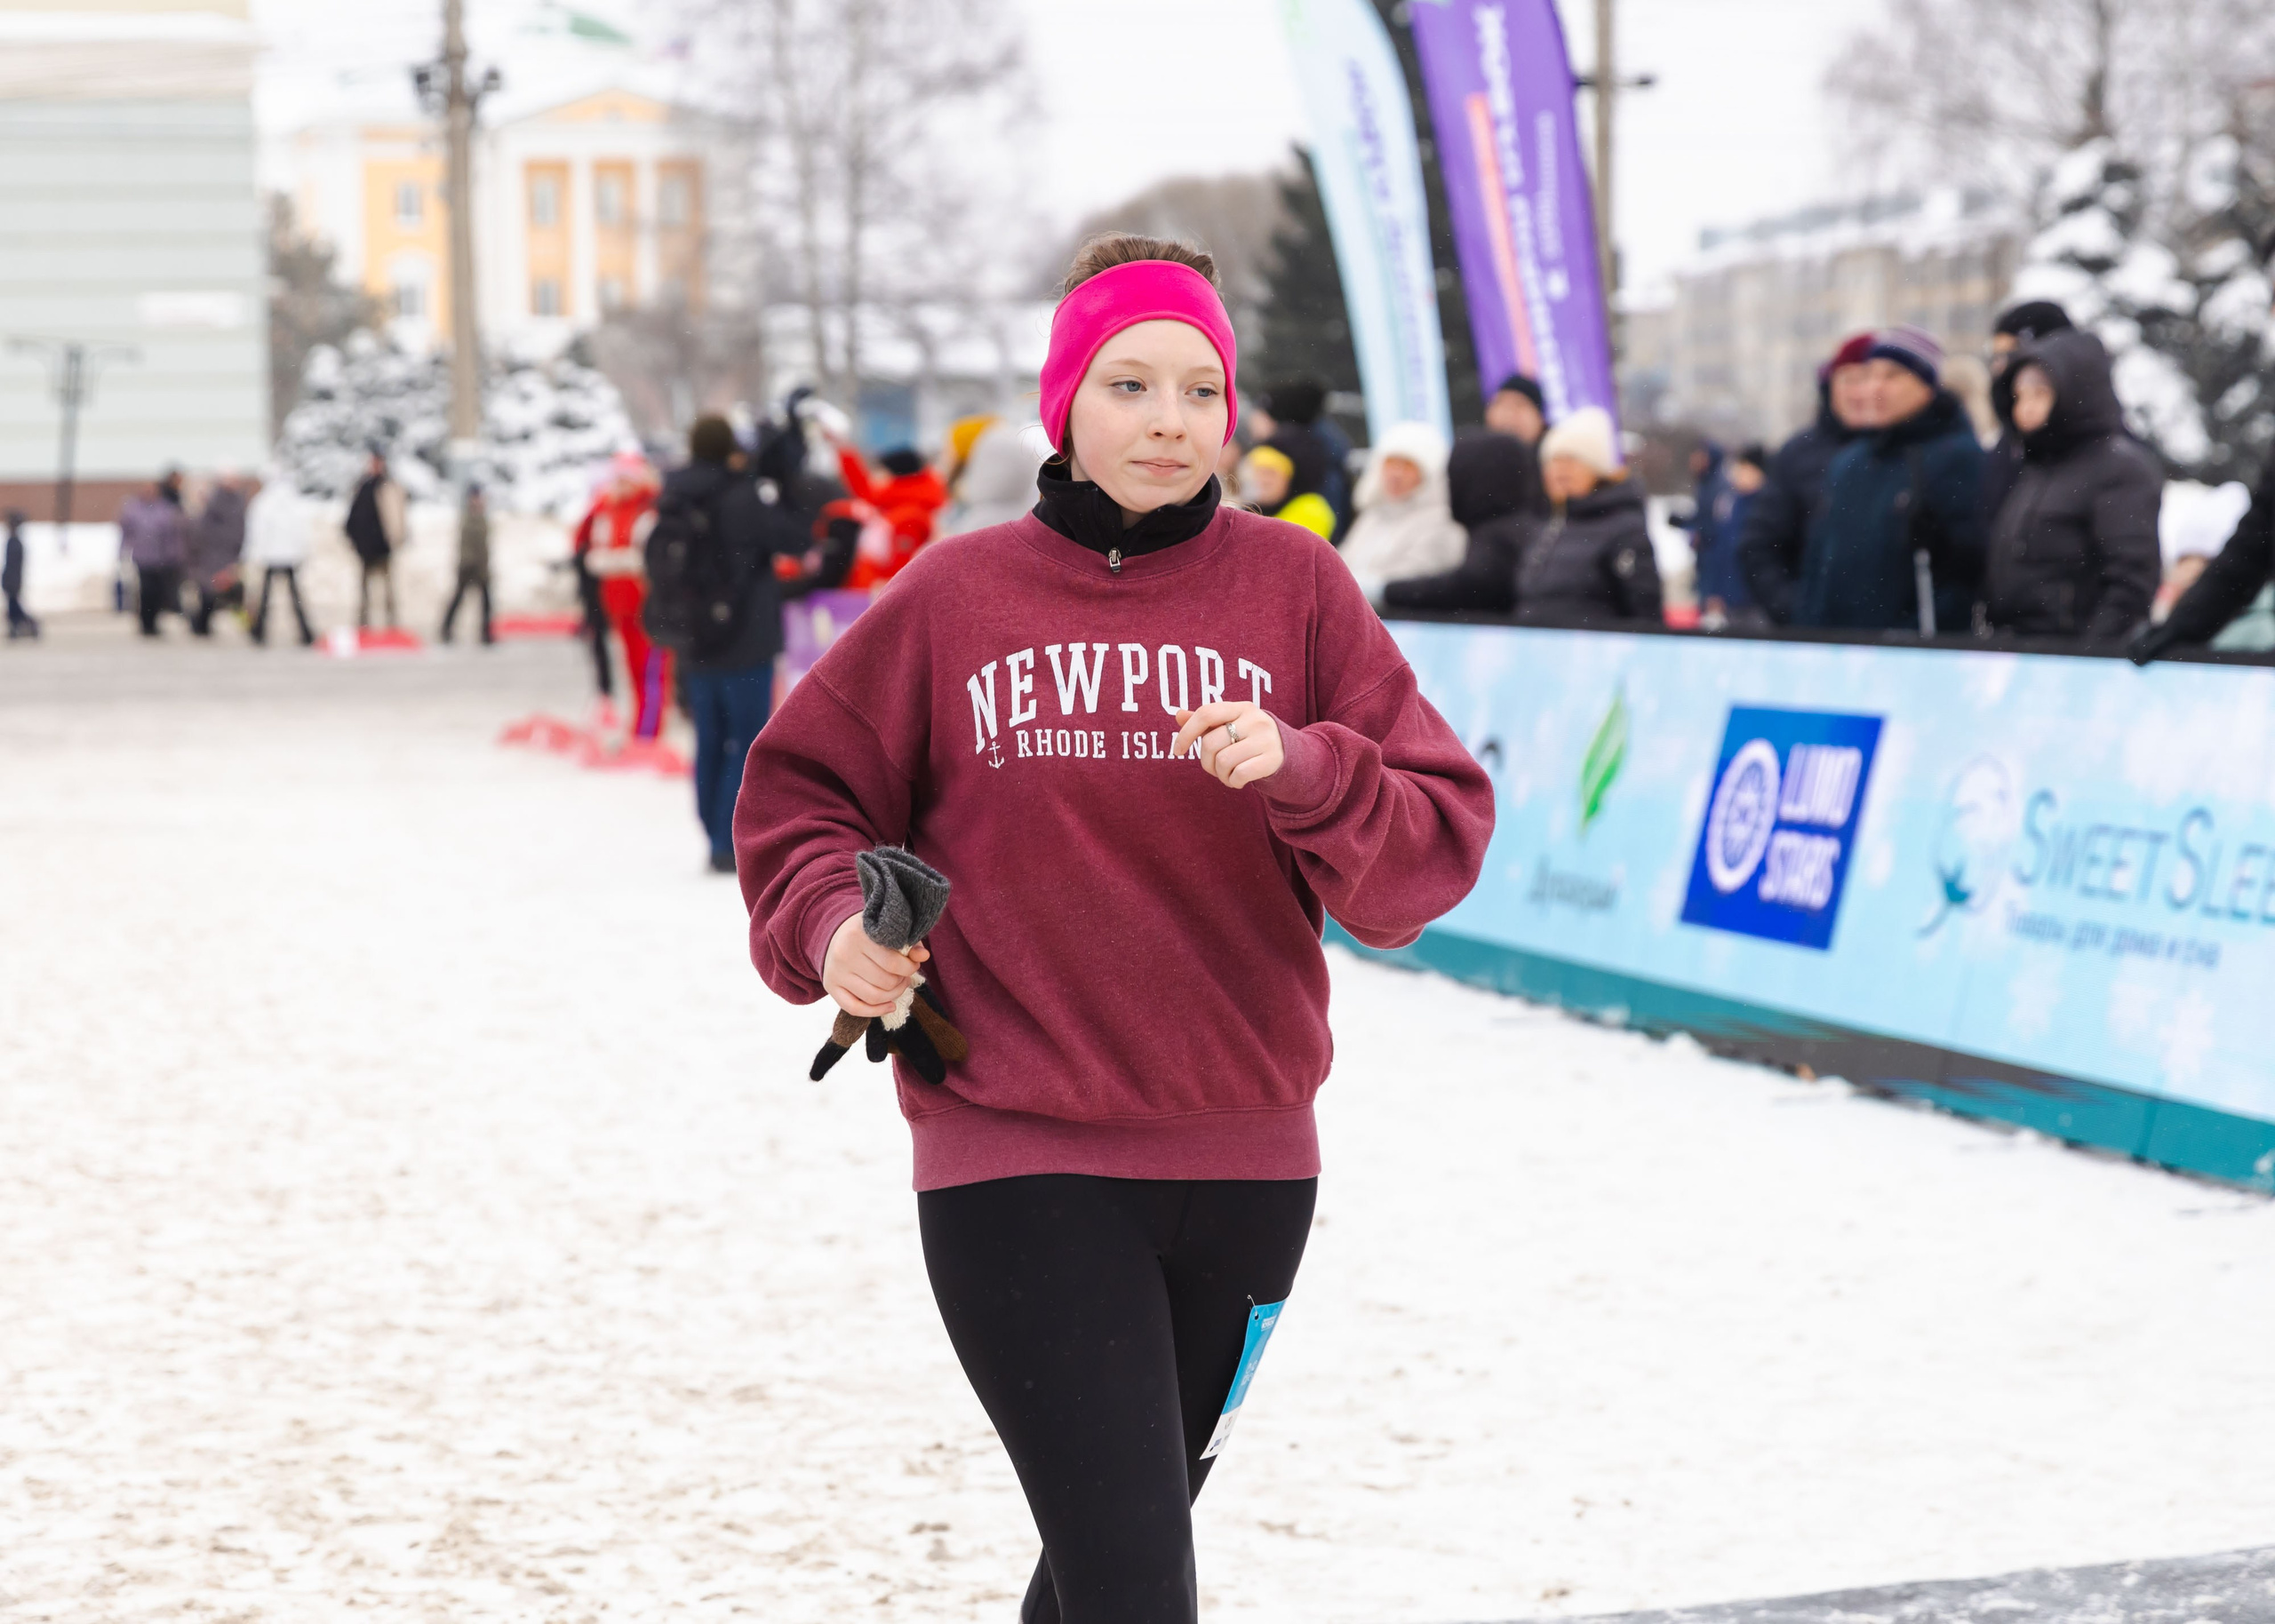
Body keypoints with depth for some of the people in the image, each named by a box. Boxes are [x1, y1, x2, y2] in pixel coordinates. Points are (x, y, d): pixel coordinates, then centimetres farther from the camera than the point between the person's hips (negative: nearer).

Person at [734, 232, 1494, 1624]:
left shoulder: (1292, 586, 0)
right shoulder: (955, 597, -1)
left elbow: (1442, 842, -4)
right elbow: (801, 790, 11)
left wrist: (1299, 770, -22)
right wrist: (832, 919, -9)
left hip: (1244, 1158, 3)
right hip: (1015, 1158, -3)